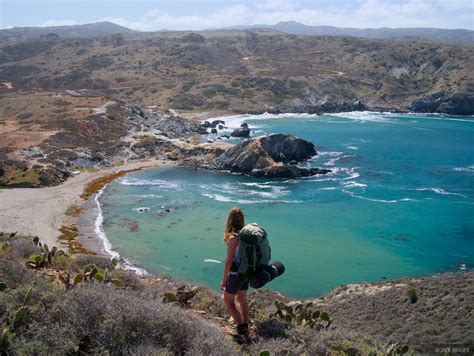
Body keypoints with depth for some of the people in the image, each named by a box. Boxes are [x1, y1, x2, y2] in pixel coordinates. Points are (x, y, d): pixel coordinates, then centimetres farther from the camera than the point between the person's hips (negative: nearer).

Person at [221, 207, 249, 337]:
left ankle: (241, 328, 6)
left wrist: (224, 280, -13)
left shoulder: (233, 238, -24)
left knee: (228, 301, 10)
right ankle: (245, 328, 31)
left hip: (235, 274, -7)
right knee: (242, 300, 22)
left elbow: (229, 261, -22)